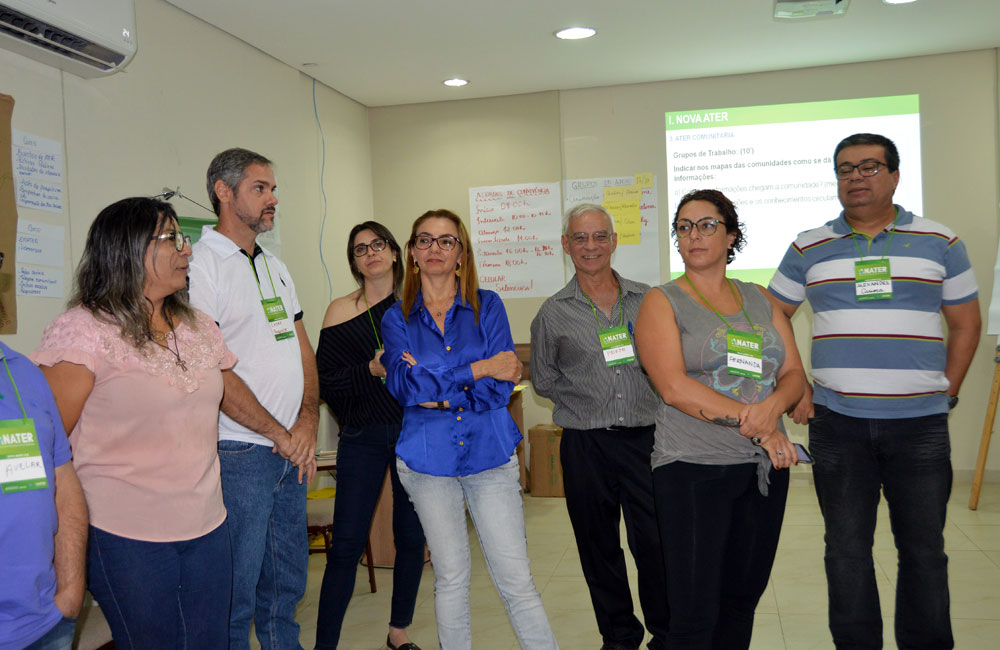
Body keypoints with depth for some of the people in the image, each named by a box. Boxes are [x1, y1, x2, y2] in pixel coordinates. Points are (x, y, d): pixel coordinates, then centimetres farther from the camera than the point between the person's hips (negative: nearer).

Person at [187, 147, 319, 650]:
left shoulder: (275, 268, 15)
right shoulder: (201, 265, -10)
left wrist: (307, 421, -1)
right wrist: (278, 433, -13)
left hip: (292, 451, 8)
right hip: (240, 452, -7)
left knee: (287, 581, 18)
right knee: (236, 590, 3)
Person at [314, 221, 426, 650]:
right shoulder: (341, 311, 1)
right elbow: (324, 381, -5)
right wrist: (372, 370, -17)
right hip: (363, 437, -2)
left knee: (412, 537, 10)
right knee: (346, 544, -3)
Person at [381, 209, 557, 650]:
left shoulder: (487, 307, 2)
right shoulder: (397, 318, 4)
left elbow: (501, 386, -7)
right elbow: (404, 386, -13)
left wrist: (436, 392, -13)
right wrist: (479, 369, -14)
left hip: (489, 453, -1)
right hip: (427, 459, 1)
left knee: (516, 580, 1)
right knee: (451, 578, 13)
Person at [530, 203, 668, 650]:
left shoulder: (647, 299, 5)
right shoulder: (553, 313, 3)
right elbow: (543, 380, 10)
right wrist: (588, 396, 0)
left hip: (645, 438, 0)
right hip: (585, 446, 0)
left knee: (656, 543, -1)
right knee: (599, 547, 10)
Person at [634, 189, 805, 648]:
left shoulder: (759, 300, 13)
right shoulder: (662, 302, -1)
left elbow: (794, 375, 9)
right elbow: (674, 387, -13)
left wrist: (772, 407, -14)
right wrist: (753, 426, -16)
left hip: (765, 466, 5)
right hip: (693, 469, -5)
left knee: (743, 597, 13)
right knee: (695, 613, -4)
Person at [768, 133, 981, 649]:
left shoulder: (939, 243, 5)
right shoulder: (809, 248, 5)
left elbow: (965, 324, 10)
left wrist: (946, 393, 4)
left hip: (920, 423, 0)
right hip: (837, 422, 0)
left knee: (924, 549, 9)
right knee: (847, 548, 8)